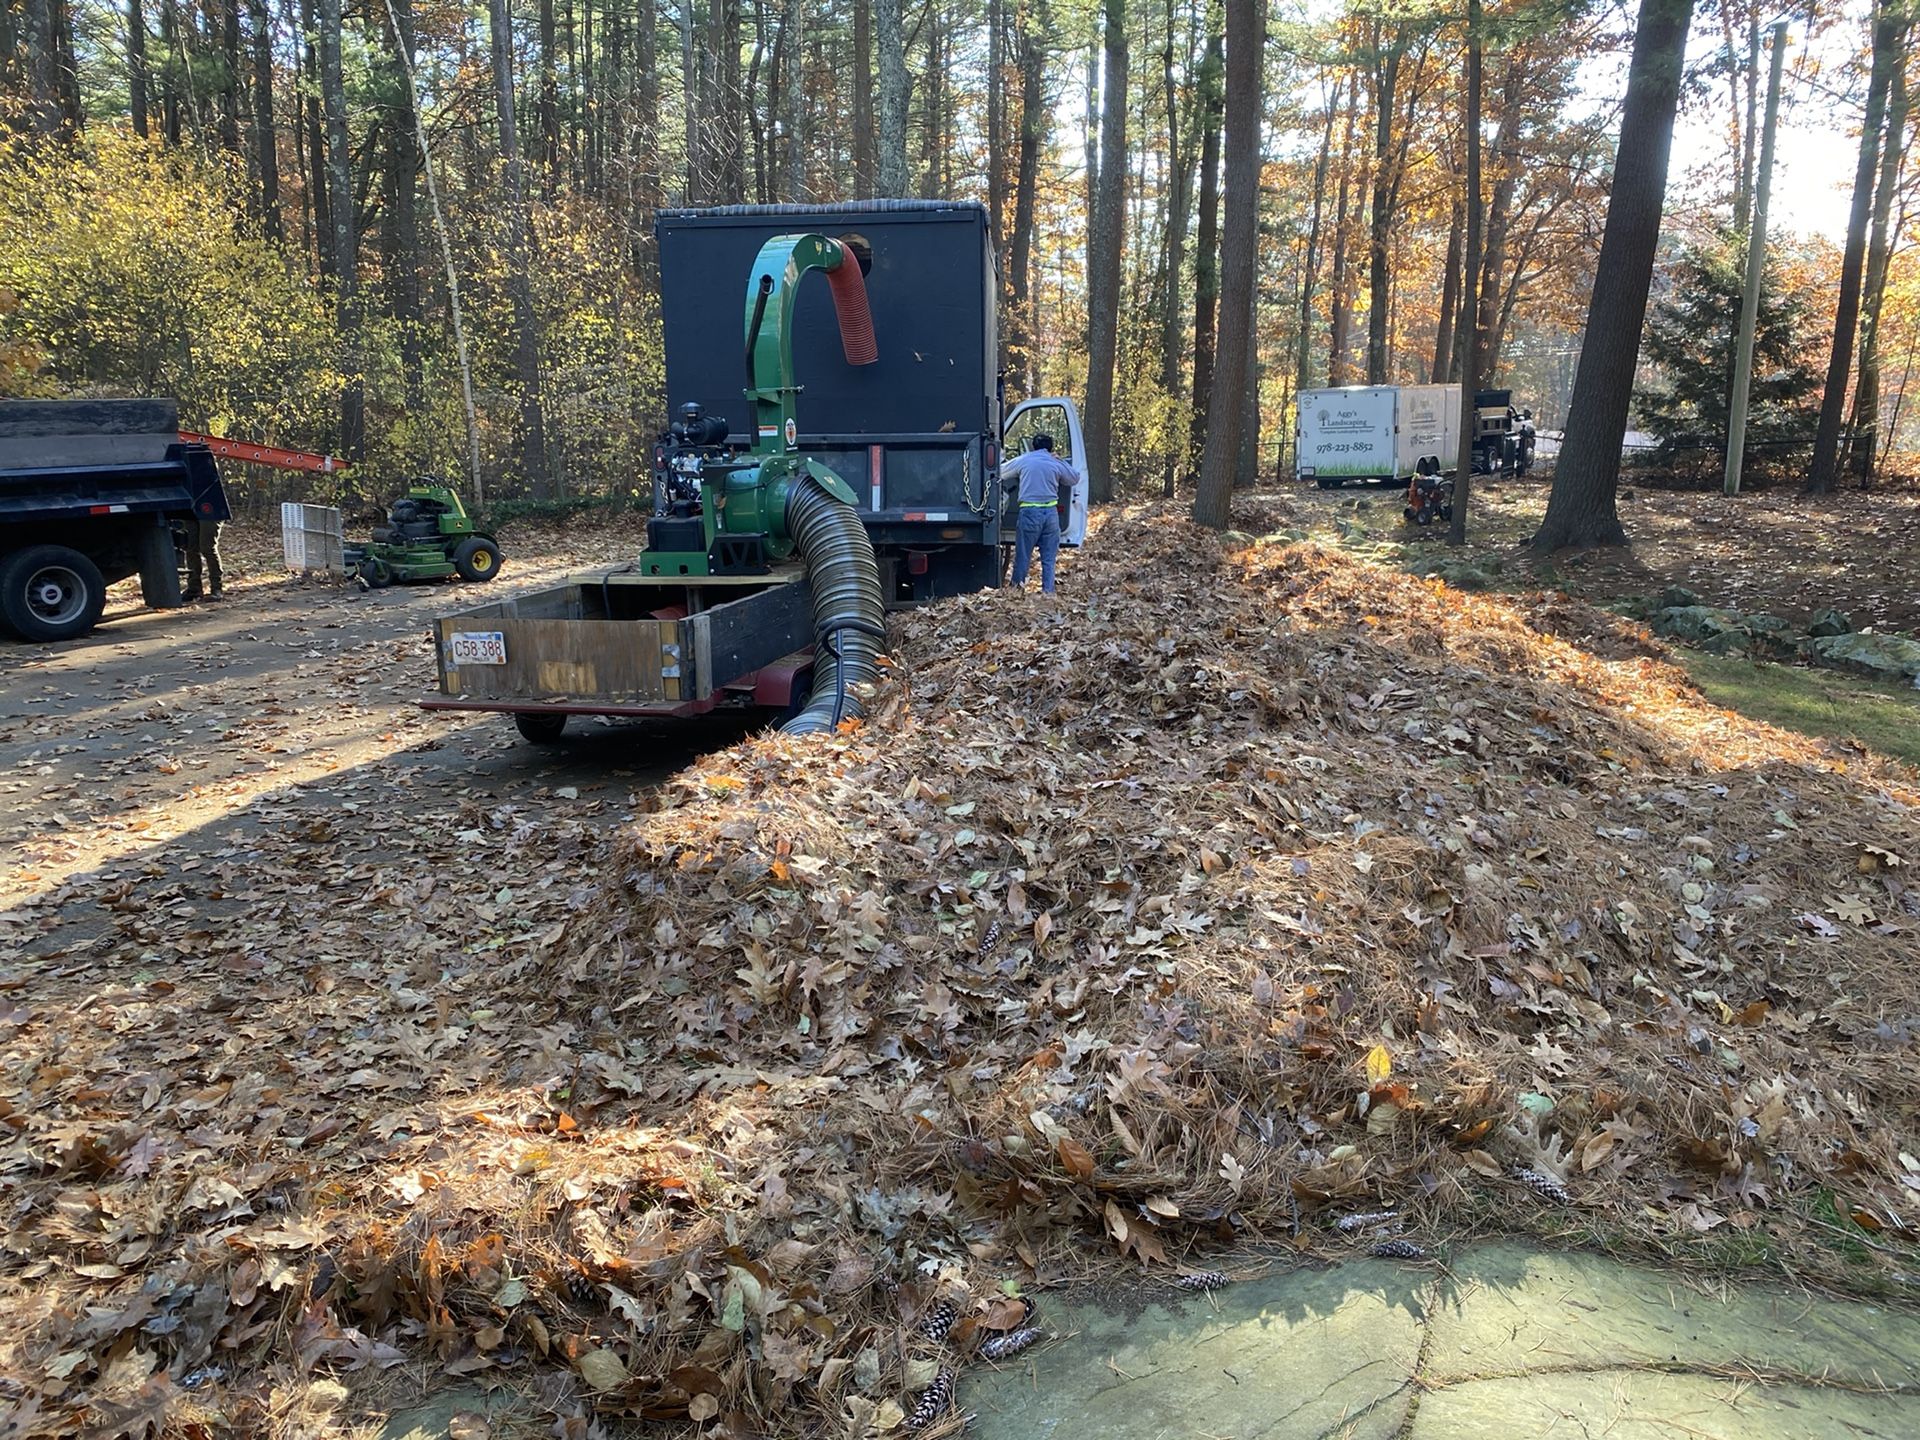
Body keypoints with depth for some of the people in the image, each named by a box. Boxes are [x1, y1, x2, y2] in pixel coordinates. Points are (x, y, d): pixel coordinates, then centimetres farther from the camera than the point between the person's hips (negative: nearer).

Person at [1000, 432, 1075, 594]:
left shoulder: (1023, 461, 4)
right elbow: (1074, 478, 22)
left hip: (1029, 512, -2)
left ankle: (1017, 585, 14)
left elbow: (1001, 472, 14)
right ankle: (1048, 590, 4)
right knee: (1049, 557, 6)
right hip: (1051, 512, 2)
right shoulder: (1056, 464, 8)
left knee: (1023, 553, 7)